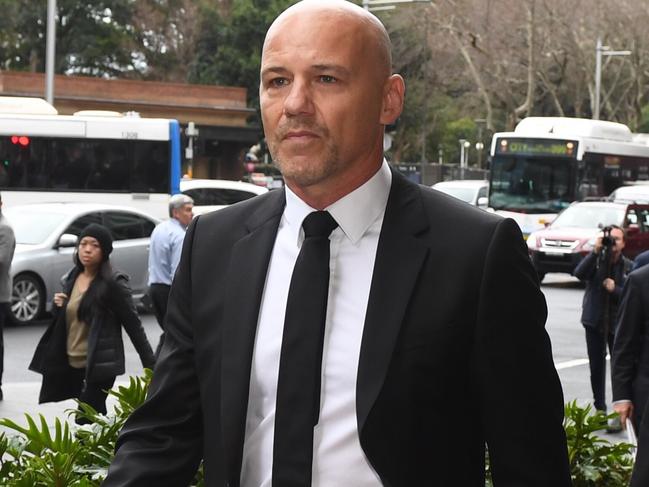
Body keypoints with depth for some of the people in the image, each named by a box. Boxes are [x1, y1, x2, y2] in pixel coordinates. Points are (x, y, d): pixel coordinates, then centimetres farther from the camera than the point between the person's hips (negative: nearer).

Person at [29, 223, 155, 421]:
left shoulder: (113, 283, -11)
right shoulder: (71, 278, 10)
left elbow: (133, 324, -9)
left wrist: (150, 365, -10)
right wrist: (60, 306, 0)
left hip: (100, 365, -7)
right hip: (71, 363, 7)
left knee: (86, 420, -11)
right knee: (94, 418, 9)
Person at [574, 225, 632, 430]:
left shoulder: (629, 267, -1)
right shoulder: (596, 260, 0)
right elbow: (579, 273, -18)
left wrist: (615, 289, -20)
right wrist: (596, 251, -23)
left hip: (618, 323, -2)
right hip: (594, 321, 2)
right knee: (596, 367, 10)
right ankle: (600, 409, 21)